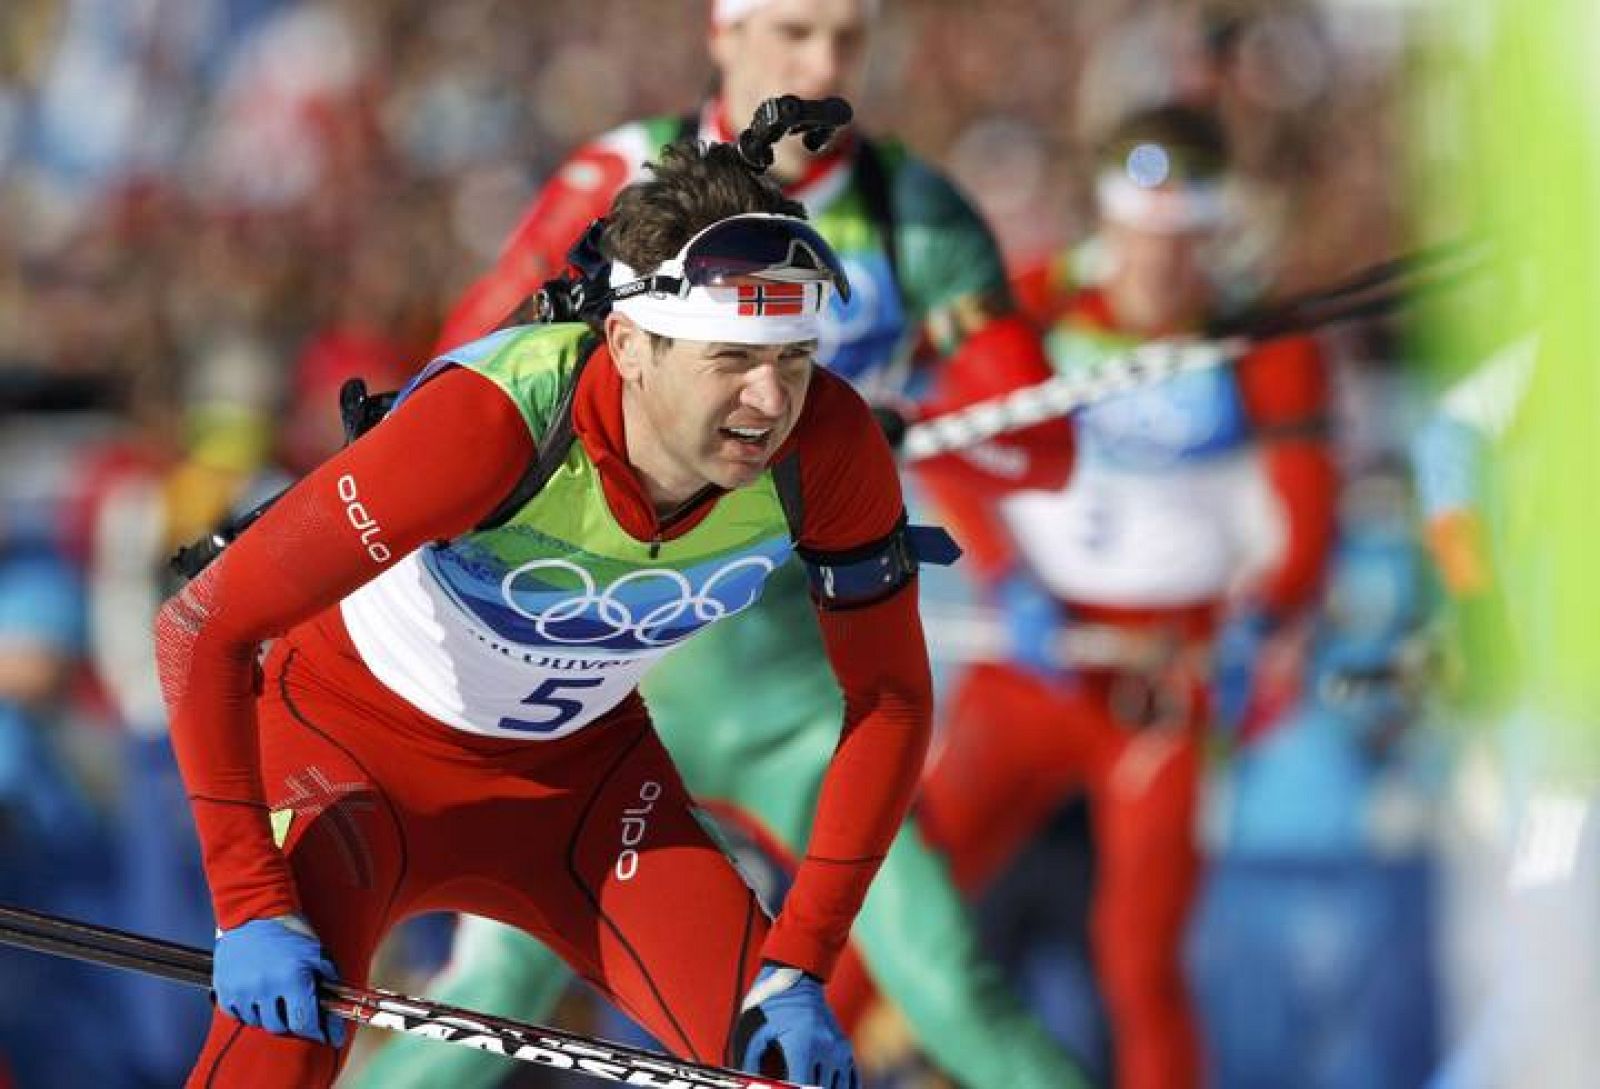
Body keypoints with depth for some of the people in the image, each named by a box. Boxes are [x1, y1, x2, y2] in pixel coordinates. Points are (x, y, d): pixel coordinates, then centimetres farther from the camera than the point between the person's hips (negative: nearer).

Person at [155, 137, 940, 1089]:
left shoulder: (828, 447, -25)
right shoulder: (495, 420, -37)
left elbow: (891, 699, -8)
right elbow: (202, 628, -31)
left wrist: (801, 965, -14)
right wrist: (251, 904, -33)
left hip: (581, 761, 4)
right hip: (356, 727, -4)